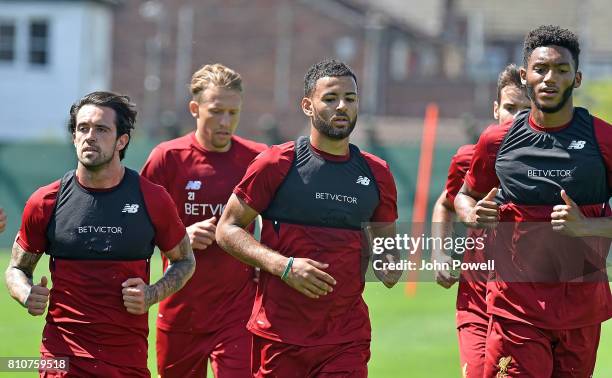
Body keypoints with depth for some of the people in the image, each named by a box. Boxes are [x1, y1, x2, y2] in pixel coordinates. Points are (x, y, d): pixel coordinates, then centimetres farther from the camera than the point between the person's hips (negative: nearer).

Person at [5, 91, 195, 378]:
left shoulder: (152, 199, 0)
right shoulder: (46, 202, 0)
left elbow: (184, 260, 14)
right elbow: (17, 269, 13)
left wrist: (152, 294, -5)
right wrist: (27, 295, -9)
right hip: (64, 354, -1)